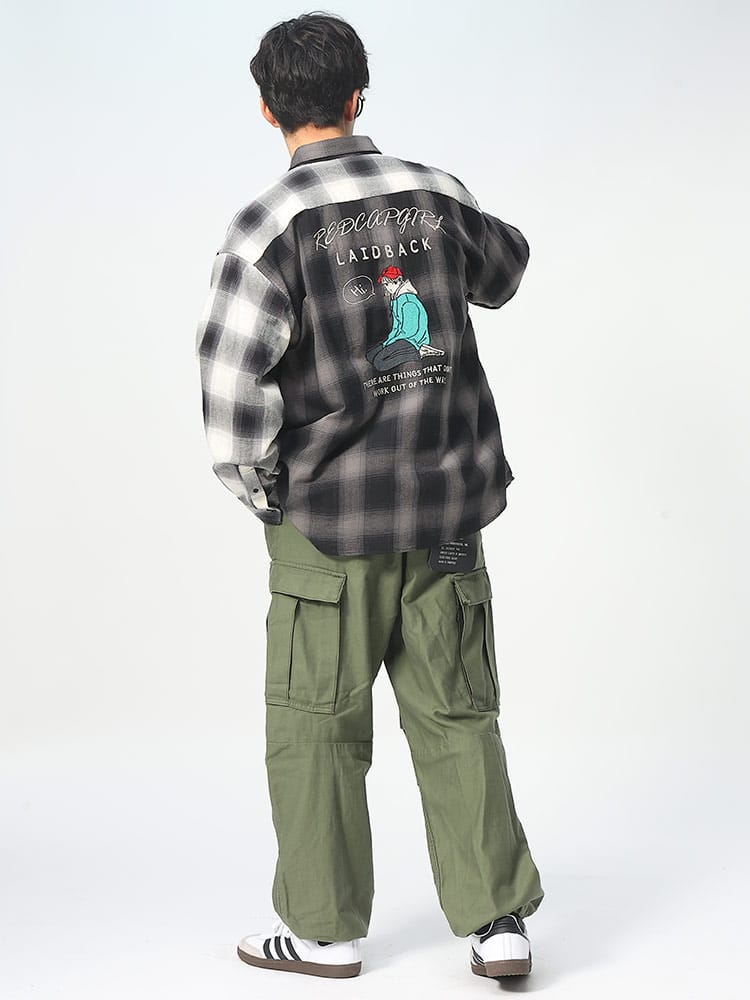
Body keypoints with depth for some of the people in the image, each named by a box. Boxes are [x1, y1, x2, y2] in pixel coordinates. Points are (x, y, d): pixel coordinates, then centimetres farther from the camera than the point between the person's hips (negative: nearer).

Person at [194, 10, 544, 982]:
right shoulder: (435, 192, 4)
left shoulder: (266, 225, -11)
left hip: (329, 520, -4)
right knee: (456, 715, 10)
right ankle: (498, 922, 13)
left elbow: (234, 378, -16)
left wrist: (259, 492, -2)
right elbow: (502, 267, 25)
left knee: (318, 725, 9)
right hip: (449, 505, 4)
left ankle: (324, 929, 20)